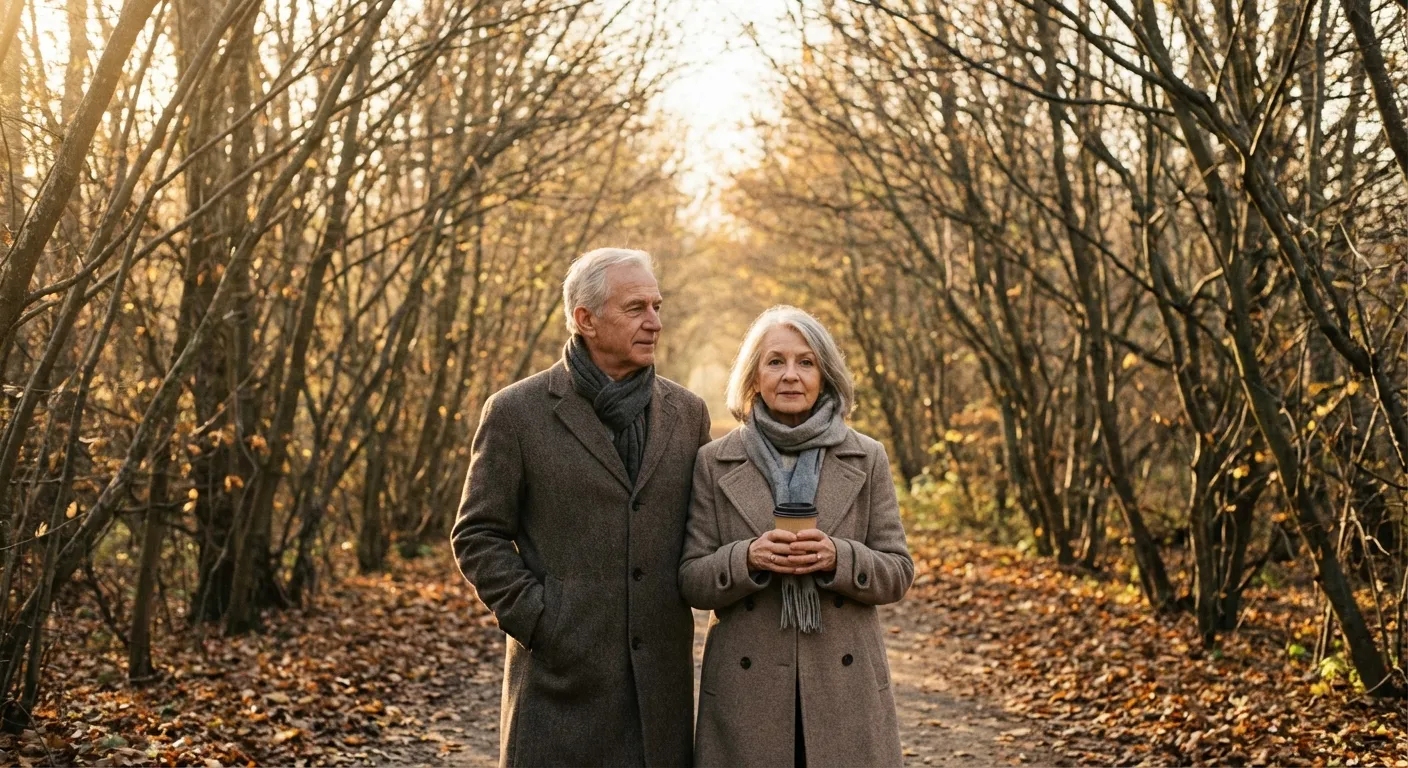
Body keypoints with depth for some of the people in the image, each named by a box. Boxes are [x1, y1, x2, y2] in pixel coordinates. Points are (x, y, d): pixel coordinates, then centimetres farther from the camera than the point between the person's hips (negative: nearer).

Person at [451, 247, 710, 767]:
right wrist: (539, 621, -8)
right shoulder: (517, 412, -1)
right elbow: (477, 536, 0)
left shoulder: (686, 412, 9)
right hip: (564, 671, -3)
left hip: (663, 675, 3)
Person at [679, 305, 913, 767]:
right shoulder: (714, 463, 3)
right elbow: (691, 580, 2)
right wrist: (748, 558, -17)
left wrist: (837, 558, -15)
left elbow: (897, 573, 3)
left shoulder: (867, 460, 5)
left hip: (845, 685, 1)